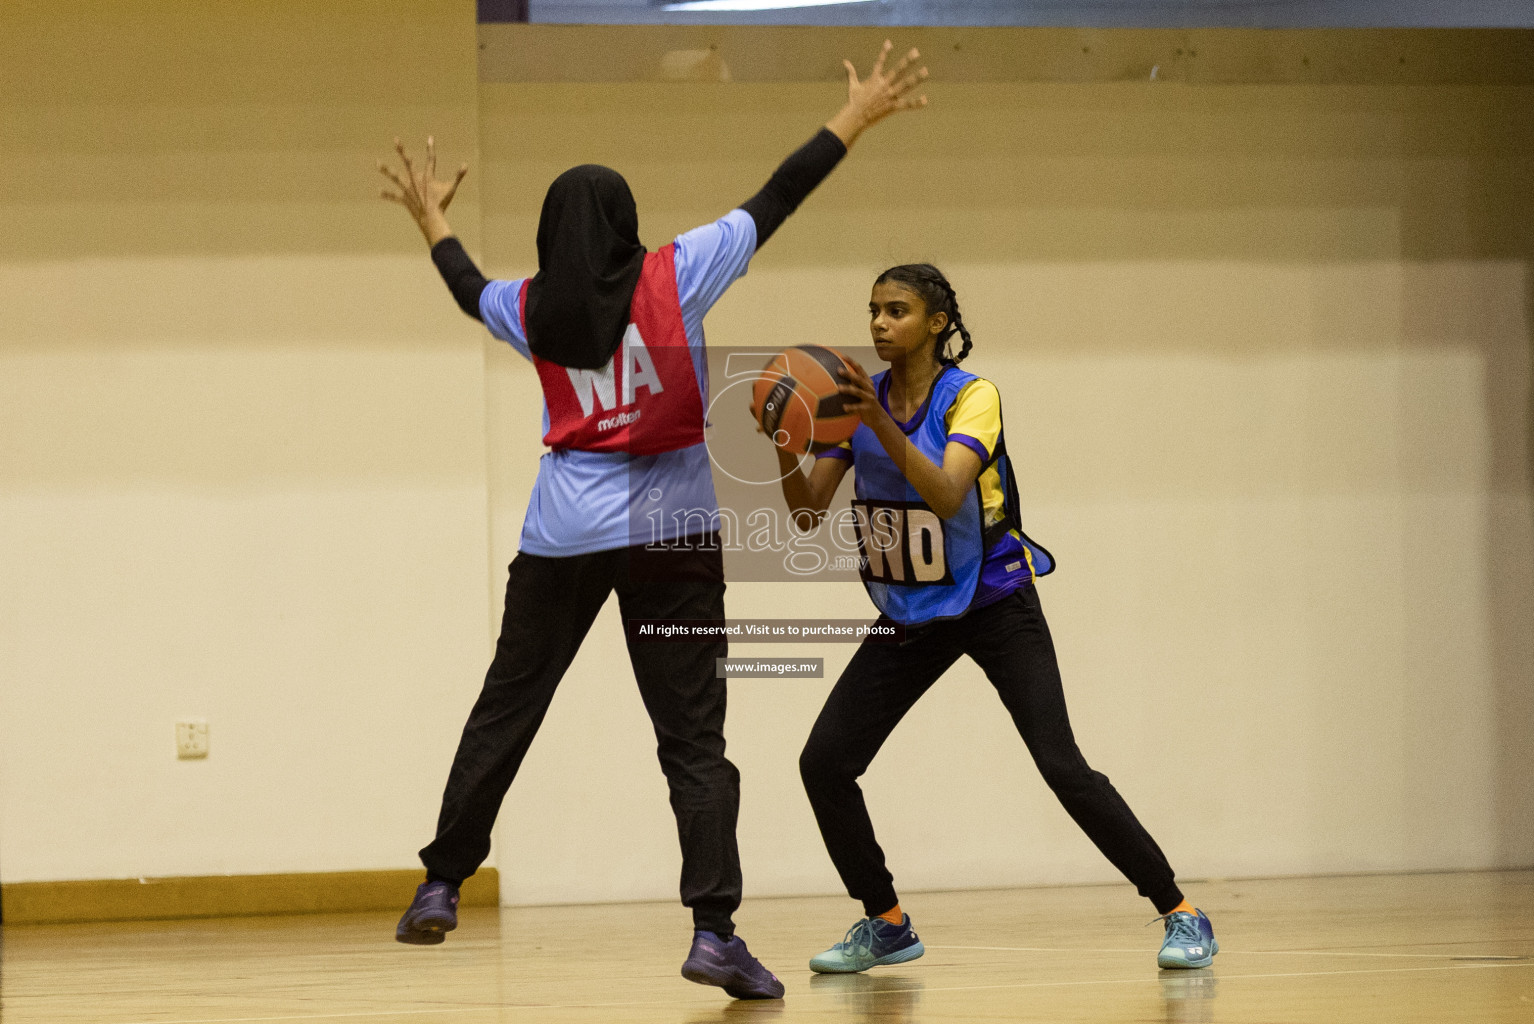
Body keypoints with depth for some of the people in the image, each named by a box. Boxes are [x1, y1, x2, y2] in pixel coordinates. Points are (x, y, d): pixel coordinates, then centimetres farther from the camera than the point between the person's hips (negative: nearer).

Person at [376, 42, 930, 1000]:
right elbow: (773, 202, 0)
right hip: (670, 528, -2)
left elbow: (473, 291, 25)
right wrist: (855, 120, 10)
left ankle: (442, 886, 17)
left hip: (564, 530, 2)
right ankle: (714, 930, -13)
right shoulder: (675, 276, -5)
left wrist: (435, 222, 44)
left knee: (504, 711, 15)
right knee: (693, 738, -3)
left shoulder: (531, 308, 2)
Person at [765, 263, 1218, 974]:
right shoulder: (860, 397, -2)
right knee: (824, 763, -7)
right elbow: (807, 514, -6)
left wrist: (884, 427, -44)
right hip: (910, 617, 5)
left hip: (994, 605, -5)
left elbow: (946, 495, -33)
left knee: (1063, 767, -16)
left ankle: (1180, 914, -4)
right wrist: (783, 445, -25)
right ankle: (886, 924, 11)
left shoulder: (972, 397, -16)